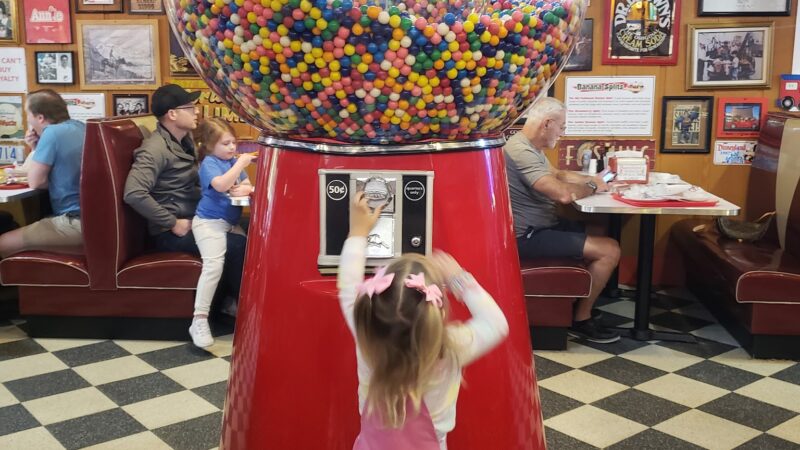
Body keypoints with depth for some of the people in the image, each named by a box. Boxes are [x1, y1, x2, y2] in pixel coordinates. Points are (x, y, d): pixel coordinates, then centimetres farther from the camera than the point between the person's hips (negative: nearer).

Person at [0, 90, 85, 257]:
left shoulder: (53, 132, -15)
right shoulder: (80, 127, 11)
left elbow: (35, 182, -10)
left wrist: (36, 151, 6)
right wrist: (36, 148, 9)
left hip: (77, 222, -10)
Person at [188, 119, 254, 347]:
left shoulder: (234, 161, 15)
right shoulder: (209, 163, -7)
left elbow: (249, 186, 16)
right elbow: (221, 185, -25)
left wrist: (245, 189, -8)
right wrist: (241, 163, -21)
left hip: (231, 223, 8)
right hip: (209, 222, -8)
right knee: (214, 264, -26)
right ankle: (199, 320, -26)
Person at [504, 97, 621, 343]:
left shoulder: (531, 148, 11)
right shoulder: (521, 151, -23)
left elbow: (558, 175, 26)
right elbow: (563, 194, -29)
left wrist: (590, 179, 10)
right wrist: (592, 187, -10)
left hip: (540, 226, 11)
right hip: (529, 236, -11)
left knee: (600, 234, 16)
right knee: (609, 250, -12)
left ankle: (579, 303, 21)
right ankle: (581, 319, 3)